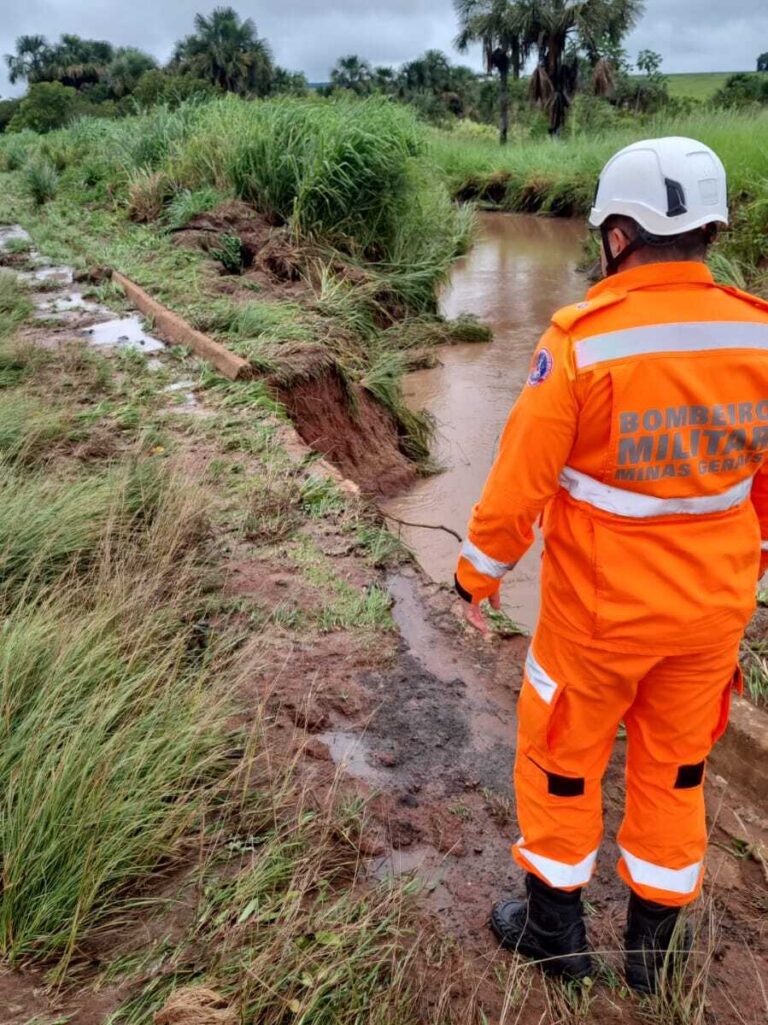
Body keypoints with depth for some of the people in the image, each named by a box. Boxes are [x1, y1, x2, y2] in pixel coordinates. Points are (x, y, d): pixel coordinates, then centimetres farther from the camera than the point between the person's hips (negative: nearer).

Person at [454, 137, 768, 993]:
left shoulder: (578, 342, -22)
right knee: (674, 767, 22)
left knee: (558, 755, 19)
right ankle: (654, 938, 40)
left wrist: (478, 572, -1)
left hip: (597, 608, -4)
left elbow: (519, 481, -17)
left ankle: (554, 924, 37)